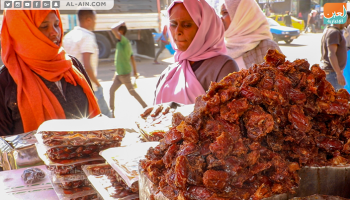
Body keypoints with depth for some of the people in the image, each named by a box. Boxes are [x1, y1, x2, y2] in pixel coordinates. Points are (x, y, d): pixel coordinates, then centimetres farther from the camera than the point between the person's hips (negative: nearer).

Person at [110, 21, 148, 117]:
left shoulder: (123, 40, -16)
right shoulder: (126, 43, 13)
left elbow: (113, 29, -29)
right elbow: (132, 58, 15)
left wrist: (121, 23, -12)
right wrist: (135, 71, 20)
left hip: (124, 73, -9)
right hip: (119, 73, 9)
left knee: (132, 91, 2)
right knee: (112, 90, 11)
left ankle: (145, 107, 15)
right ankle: (111, 111, 16)